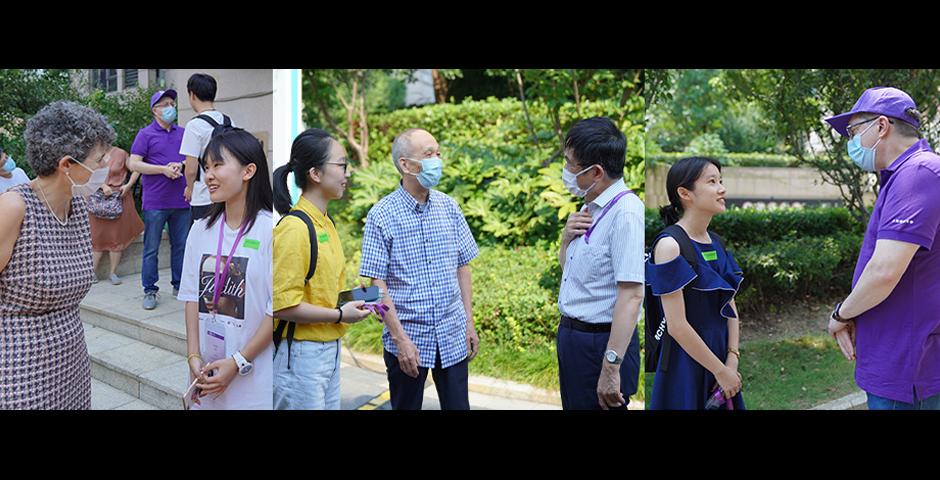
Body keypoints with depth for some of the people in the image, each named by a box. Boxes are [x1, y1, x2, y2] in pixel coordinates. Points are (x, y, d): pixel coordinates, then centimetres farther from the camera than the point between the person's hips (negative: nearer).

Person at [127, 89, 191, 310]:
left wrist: (181, 165, -3)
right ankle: (150, 291, 7)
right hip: (155, 202, -4)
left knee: (181, 245, 10)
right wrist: (163, 169, -14)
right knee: (151, 248, 0)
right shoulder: (146, 134, 1)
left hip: (182, 201, 4)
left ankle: (179, 285, 20)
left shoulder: (183, 133, 13)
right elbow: (133, 164, -6)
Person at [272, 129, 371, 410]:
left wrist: (351, 301, 5)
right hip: (301, 355, -9)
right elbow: (283, 306, -22)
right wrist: (340, 315, -15)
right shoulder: (294, 228, -19)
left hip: (330, 351, 9)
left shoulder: (326, 223, 8)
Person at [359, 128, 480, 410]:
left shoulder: (449, 207, 4)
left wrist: (469, 323, 6)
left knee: (458, 405, 10)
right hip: (408, 343, -3)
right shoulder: (382, 216, -10)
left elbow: (462, 267, 10)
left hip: (453, 339, 4)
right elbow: (378, 284, -11)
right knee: (406, 406, 11)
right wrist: (400, 339, -15)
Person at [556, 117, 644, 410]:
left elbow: (631, 295, -26)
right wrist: (567, 237, -1)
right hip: (570, 333, 9)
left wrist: (611, 366, -27)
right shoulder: (591, 208, 8)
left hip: (601, 342, -9)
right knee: (573, 405, 21)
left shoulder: (626, 213, -20)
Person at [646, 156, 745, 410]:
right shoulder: (670, 245, -16)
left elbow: (730, 305, 9)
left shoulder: (716, 242, 7)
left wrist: (732, 359, -4)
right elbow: (677, 326, -19)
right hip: (686, 367, -7)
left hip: (720, 358, 7)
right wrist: (720, 370, -13)